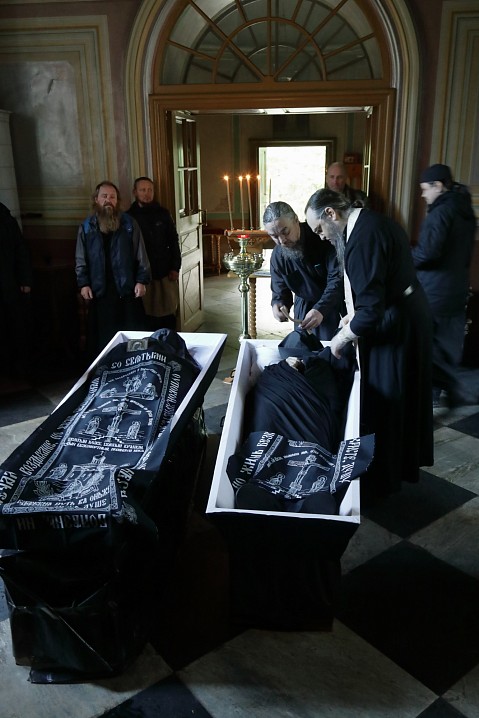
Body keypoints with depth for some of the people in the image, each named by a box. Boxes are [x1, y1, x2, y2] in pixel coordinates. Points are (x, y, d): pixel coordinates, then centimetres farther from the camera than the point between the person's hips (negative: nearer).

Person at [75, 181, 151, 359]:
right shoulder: (86, 226, 5)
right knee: (102, 335, 7)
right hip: (99, 290, 1)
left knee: (132, 335, 5)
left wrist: (141, 280, -7)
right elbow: (81, 259, 7)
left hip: (127, 289, -1)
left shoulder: (129, 223, 2)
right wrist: (83, 283, -3)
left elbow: (141, 255, 1)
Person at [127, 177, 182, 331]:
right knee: (148, 315, -1)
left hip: (165, 273, 2)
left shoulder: (163, 214, 6)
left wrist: (175, 267, 1)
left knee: (168, 314, 5)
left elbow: (174, 241, 9)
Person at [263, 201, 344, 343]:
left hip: (335, 304, -3)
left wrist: (321, 309, -39)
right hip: (305, 308, 4)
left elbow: (338, 277, -26)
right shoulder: (277, 256, -9)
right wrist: (278, 304, -26)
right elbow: (280, 291, -1)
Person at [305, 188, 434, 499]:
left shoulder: (362, 238, -25)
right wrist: (355, 315, 11)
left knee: (383, 403, 6)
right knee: (404, 396, 23)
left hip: (394, 326, -10)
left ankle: (380, 479, 24)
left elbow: (371, 312, -28)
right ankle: (405, 461, 42)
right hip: (411, 313, 10)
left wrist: (342, 337, -12)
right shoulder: (374, 220, 6)